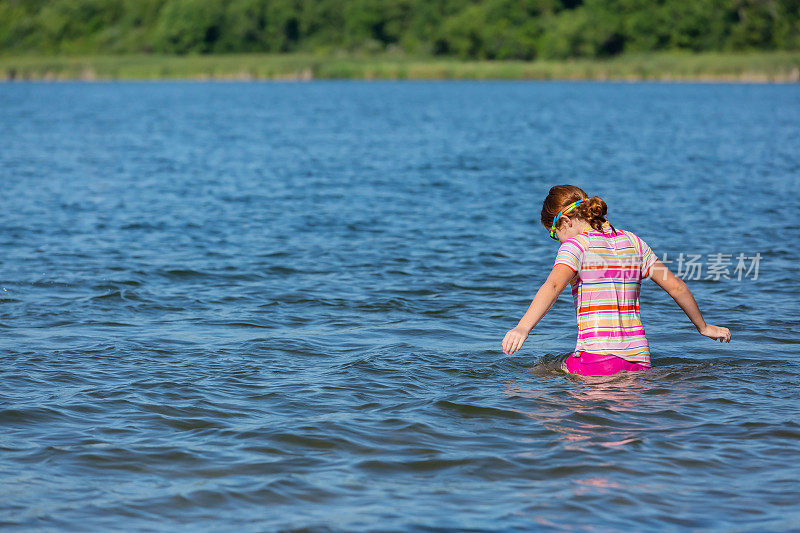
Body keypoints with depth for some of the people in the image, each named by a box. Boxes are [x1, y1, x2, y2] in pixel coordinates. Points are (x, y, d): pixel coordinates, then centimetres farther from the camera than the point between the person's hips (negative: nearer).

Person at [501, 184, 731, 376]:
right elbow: (675, 286, 17)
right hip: (638, 359, 6)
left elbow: (553, 286, -24)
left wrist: (522, 328, -37)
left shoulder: (576, 245, -4)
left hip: (597, 357, -6)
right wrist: (703, 327, 30)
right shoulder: (632, 241, 14)